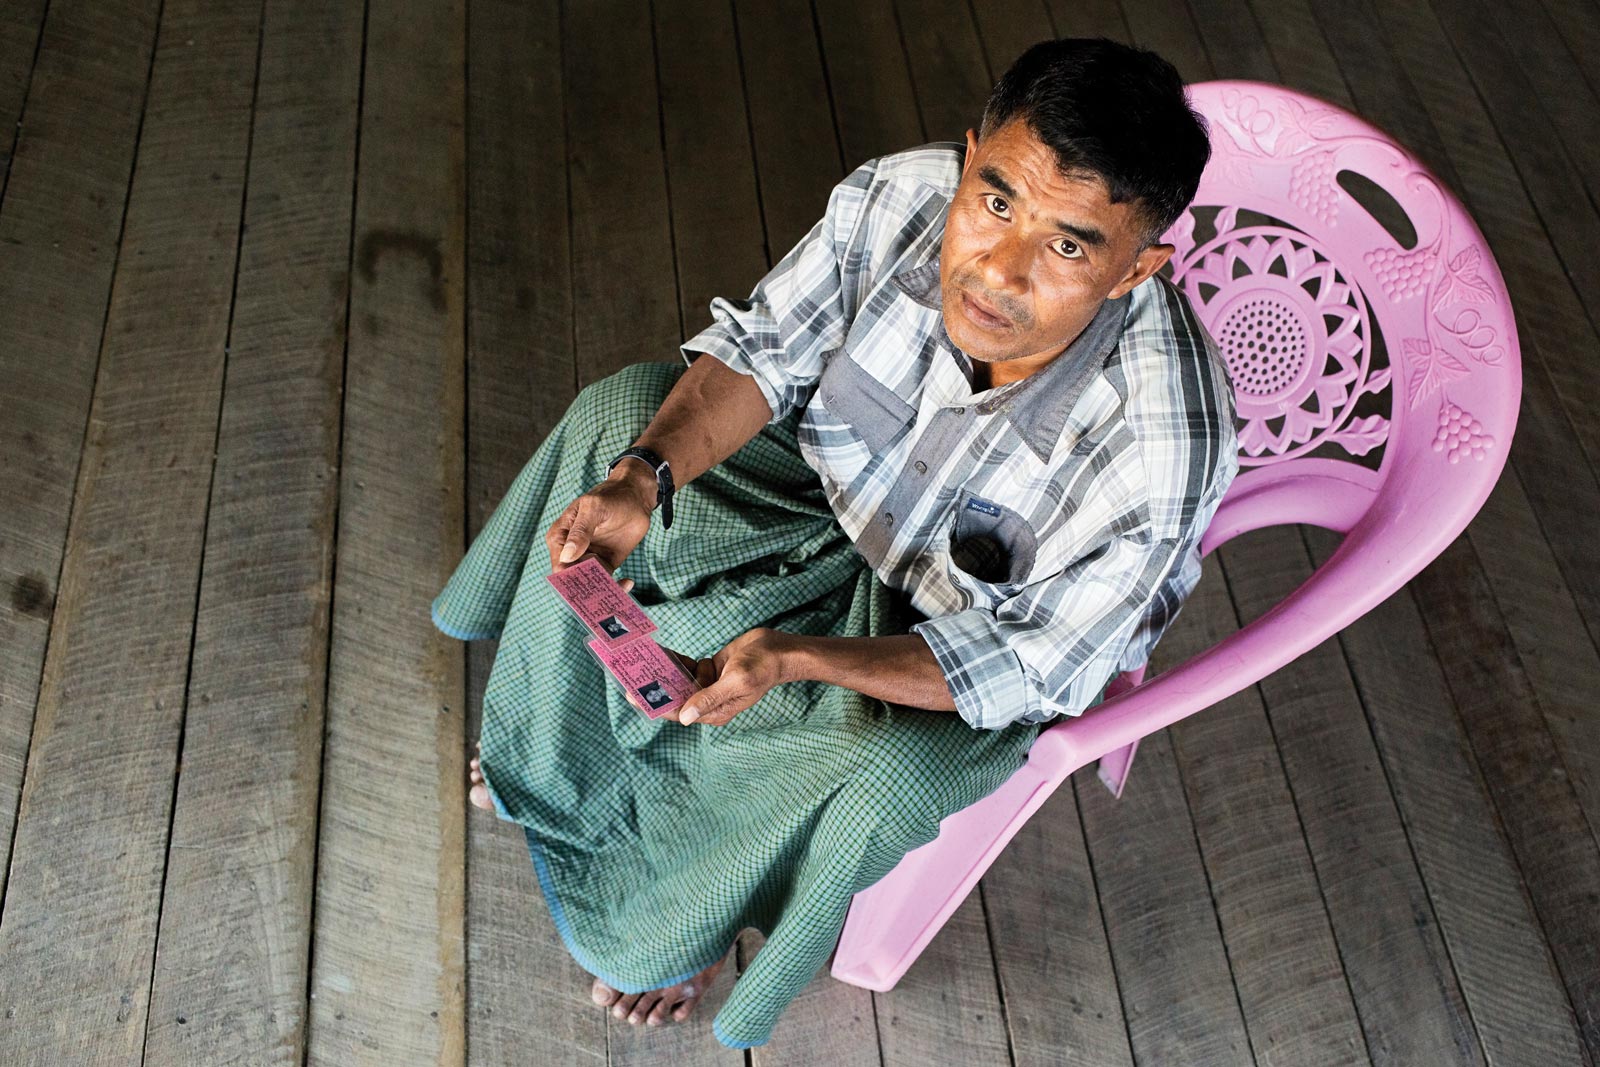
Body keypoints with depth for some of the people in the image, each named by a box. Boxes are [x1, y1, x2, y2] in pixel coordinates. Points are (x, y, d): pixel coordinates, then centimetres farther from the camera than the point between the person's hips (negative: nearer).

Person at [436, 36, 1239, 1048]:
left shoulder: (1163, 447, -39)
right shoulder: (902, 196, -29)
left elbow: (1025, 664, -29)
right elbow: (761, 349, -15)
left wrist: (793, 656, -42)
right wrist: (643, 477, -33)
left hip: (984, 635, -4)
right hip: (844, 490, 5)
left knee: (885, 773, -31)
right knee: (617, 412, -3)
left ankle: (686, 930, 9)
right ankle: (557, 757, 18)